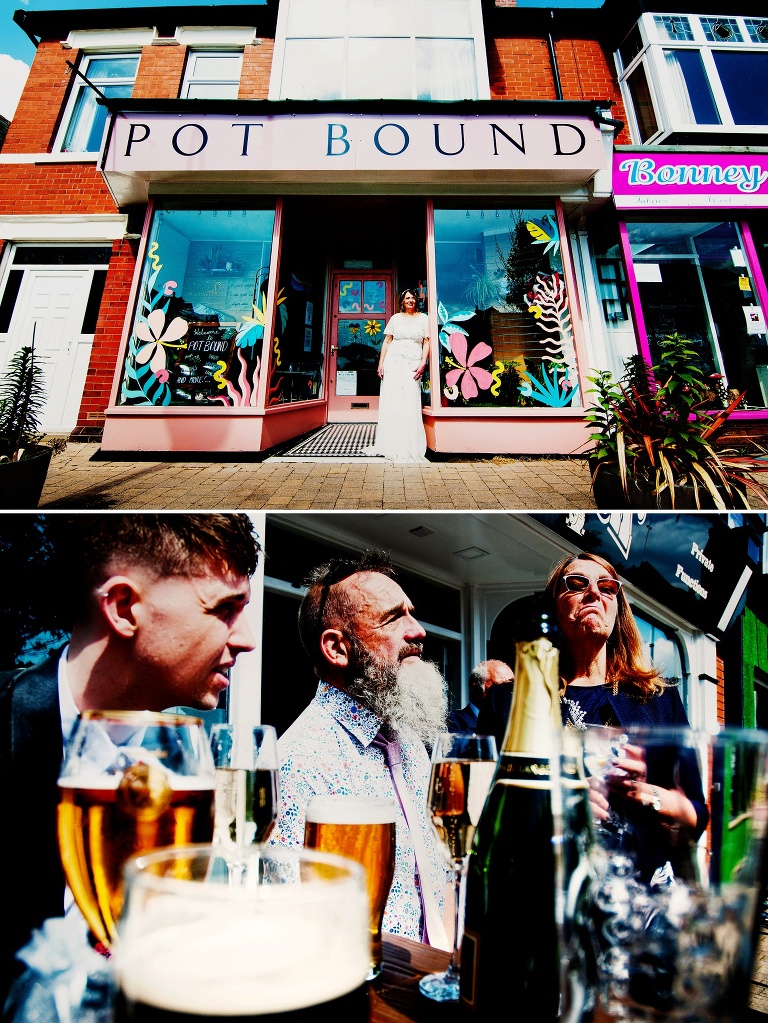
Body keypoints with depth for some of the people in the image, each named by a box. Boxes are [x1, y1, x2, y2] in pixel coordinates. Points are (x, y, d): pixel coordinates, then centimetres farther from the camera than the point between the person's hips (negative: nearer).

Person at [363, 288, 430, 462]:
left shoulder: (423, 318, 11)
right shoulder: (396, 318, 13)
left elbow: (426, 342, 6)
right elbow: (387, 341, 11)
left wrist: (423, 363, -7)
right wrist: (381, 363, 2)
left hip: (413, 365, -1)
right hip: (393, 362, 1)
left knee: (410, 405, -7)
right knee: (390, 402, -1)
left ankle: (410, 448, -3)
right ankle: (389, 445, 6)